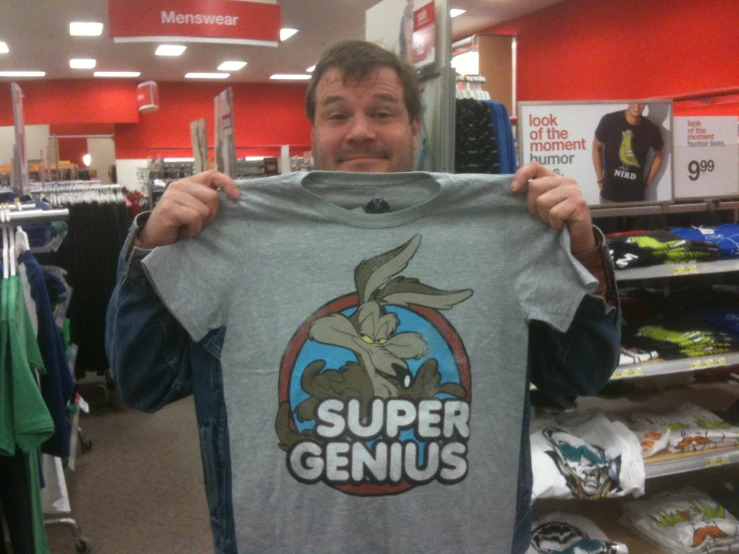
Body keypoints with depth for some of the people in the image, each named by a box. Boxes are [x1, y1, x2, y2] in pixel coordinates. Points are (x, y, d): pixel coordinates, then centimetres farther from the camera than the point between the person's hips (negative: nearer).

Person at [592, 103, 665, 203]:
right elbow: (596, 147, 3)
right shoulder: (609, 121, -12)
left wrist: (647, 184, 7)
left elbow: (659, 155, 12)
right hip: (609, 195, -1)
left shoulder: (651, 130, -7)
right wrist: (600, 180, 1)